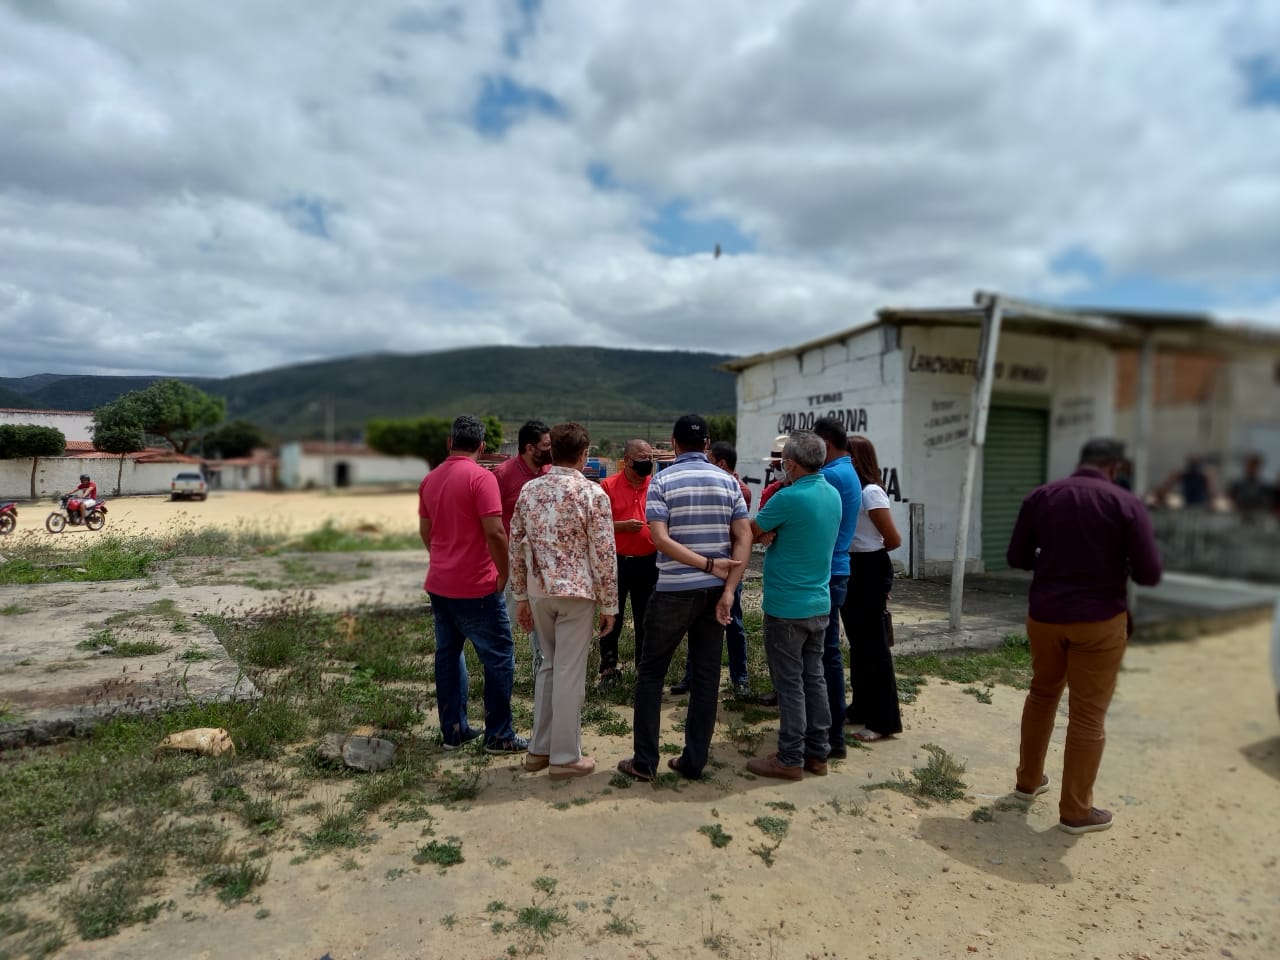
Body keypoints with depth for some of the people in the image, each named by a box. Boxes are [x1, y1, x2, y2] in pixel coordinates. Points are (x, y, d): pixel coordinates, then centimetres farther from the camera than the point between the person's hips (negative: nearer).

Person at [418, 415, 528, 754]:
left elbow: (425, 531, 15)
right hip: (476, 587, -7)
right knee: (499, 657, 3)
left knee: (447, 655, 15)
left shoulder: (430, 479, 8)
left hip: (439, 584, 7)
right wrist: (504, 574, -9)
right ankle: (499, 736, 7)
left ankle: (453, 730, 22)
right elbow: (494, 531, -21)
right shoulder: (481, 477, -14)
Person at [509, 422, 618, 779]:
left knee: (549, 665, 19)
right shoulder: (593, 493, -10)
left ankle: (539, 748, 26)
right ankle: (565, 756, 14)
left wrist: (521, 595, 15)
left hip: (539, 591, 5)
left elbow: (517, 547, 6)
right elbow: (603, 553, -11)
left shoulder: (529, 490, 4)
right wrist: (609, 604, -3)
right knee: (570, 673, 4)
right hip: (577, 592, -5)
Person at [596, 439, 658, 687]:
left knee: (645, 619, 11)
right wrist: (623, 525, -18)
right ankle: (608, 667, 22)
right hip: (616, 561, -2)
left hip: (647, 562, 2)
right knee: (612, 617, 8)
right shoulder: (608, 486, -5)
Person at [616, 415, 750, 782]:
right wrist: (728, 590, -8)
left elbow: (660, 539, -16)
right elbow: (744, 539, -5)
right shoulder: (727, 481, 4)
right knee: (706, 675, 10)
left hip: (674, 589, -3)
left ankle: (645, 761, 13)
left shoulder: (662, 481, -5)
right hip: (715, 589, 3)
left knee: (651, 672, 10)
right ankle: (694, 761, 16)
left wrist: (708, 565, -15)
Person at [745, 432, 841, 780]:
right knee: (814, 678, 14)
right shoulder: (833, 494, 5)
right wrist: (773, 533, -7)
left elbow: (750, 531, -8)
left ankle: (790, 759, 11)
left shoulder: (789, 498, -20)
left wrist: (765, 534, 12)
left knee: (790, 683, 2)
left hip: (787, 606, -7)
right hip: (820, 603, 8)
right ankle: (818, 752, 23)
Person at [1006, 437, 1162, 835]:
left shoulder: (1039, 497, 1)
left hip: (1045, 614, 4)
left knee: (1042, 693, 23)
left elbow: (1016, 557, 6)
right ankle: (1075, 810, 16)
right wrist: (1116, 565, 8)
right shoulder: (1126, 503, -9)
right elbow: (1149, 574, -11)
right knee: (1088, 714, 6)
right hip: (1099, 619, -4)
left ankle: (1028, 780, 35)